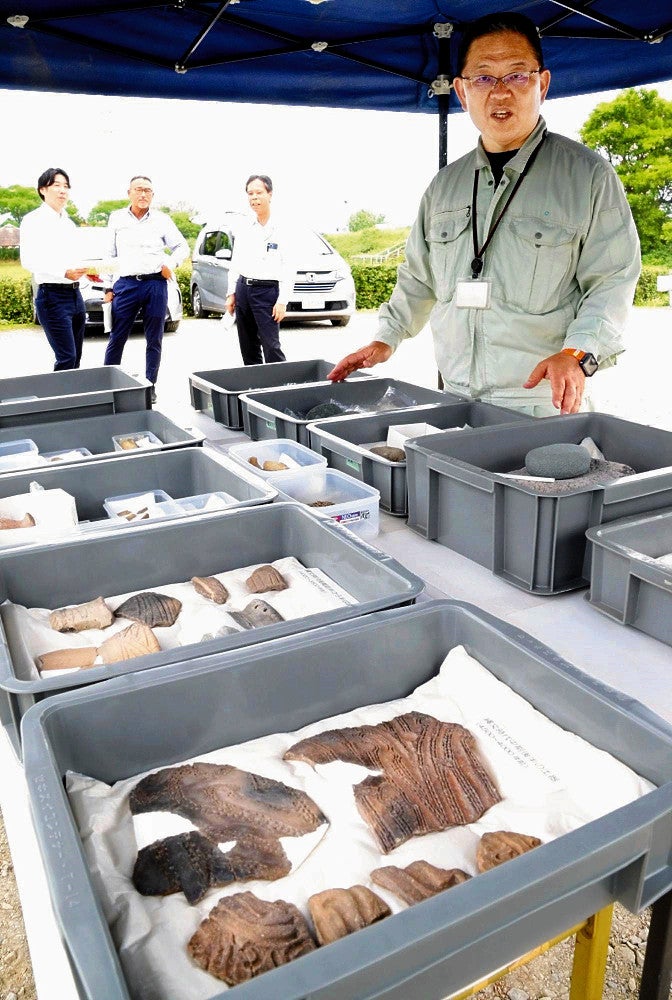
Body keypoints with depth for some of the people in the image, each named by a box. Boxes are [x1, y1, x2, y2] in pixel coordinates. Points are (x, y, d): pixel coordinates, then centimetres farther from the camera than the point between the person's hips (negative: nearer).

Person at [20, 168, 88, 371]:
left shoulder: (69, 222, 17)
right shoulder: (34, 220, -5)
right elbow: (28, 260, -16)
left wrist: (87, 270, 3)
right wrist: (64, 272, -29)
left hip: (75, 294, 8)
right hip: (52, 296, -8)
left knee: (76, 358, 9)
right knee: (66, 359, -13)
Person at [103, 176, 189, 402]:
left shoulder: (162, 220, 7)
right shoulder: (117, 218, 10)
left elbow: (182, 246, 15)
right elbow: (109, 254, 12)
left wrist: (171, 264, -3)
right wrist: (109, 287, 7)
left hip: (155, 284, 0)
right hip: (126, 284, 0)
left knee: (154, 340, 5)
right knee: (116, 339, -1)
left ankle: (150, 386, 14)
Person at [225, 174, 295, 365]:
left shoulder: (280, 231, -3)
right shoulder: (244, 231, 12)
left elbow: (289, 270, -7)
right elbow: (235, 265, 16)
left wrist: (282, 301, -13)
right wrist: (231, 294, 10)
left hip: (266, 291, -5)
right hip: (243, 289, 5)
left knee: (271, 346, -11)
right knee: (248, 347, 9)